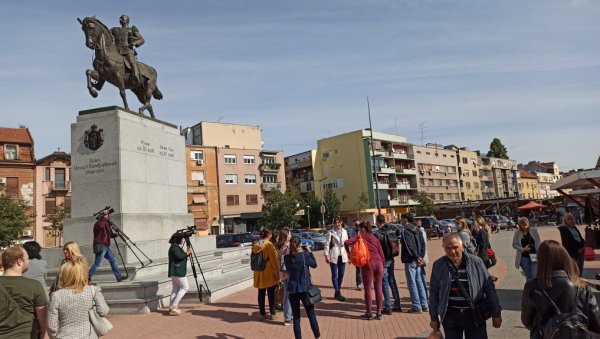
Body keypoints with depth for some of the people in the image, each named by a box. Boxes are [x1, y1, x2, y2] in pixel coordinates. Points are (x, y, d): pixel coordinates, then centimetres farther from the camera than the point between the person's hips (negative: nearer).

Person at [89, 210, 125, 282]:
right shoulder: (98, 223, -7)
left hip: (106, 247, 9)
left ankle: (119, 277, 5)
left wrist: (115, 234, -2)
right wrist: (105, 219, -18)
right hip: (100, 247, -9)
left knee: (113, 260, 4)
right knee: (97, 263, -8)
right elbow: (101, 226, -33)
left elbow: (110, 234, 20)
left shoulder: (107, 224, 18)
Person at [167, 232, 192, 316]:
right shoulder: (174, 247, -13)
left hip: (174, 272, 10)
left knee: (176, 289, 11)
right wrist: (187, 253, -9)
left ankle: (171, 307, 11)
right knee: (185, 287, -5)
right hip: (178, 271, -10)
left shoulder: (175, 247, 18)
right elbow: (179, 256, -24)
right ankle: (174, 306, -7)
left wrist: (186, 252, 8)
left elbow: (181, 256, 22)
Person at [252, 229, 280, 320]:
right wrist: (277, 271, -7)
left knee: (261, 293, 12)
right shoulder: (269, 244, -13)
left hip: (259, 272, 6)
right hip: (269, 272, -6)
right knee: (271, 294, 3)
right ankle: (272, 313, 5)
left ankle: (262, 313, 18)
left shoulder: (255, 245, 5)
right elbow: (273, 259, -13)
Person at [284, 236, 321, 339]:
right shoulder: (304, 255, -12)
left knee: (296, 317, 10)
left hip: (292, 290, 2)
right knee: (311, 315, 10)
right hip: (305, 289, -2)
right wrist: (309, 251, 9)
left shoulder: (286, 257, -4)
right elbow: (314, 264, 3)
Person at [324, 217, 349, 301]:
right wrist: (326, 255, -15)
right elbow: (327, 243, -8)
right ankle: (338, 293, 4)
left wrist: (348, 255, 13)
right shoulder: (331, 232, -5)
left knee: (341, 274, 8)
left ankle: (337, 293, 20)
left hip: (342, 255, 5)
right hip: (334, 255, -5)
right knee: (334, 274, -1)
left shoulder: (344, 232, 9)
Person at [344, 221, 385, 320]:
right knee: (378, 288, 9)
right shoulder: (375, 238, 14)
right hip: (378, 263, 4)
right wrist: (382, 267, 19)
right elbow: (382, 254, 11)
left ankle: (369, 314, 10)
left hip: (368, 264, -4)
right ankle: (379, 313, 15)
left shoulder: (360, 237, 2)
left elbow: (346, 243, -13)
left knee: (368, 289, 4)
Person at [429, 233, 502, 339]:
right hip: (450, 316, 1)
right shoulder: (438, 265, -5)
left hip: (475, 314, 0)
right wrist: (434, 317, 4)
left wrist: (496, 313, 1)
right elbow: (434, 293, 3)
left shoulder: (476, 262, -6)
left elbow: (489, 288, 0)